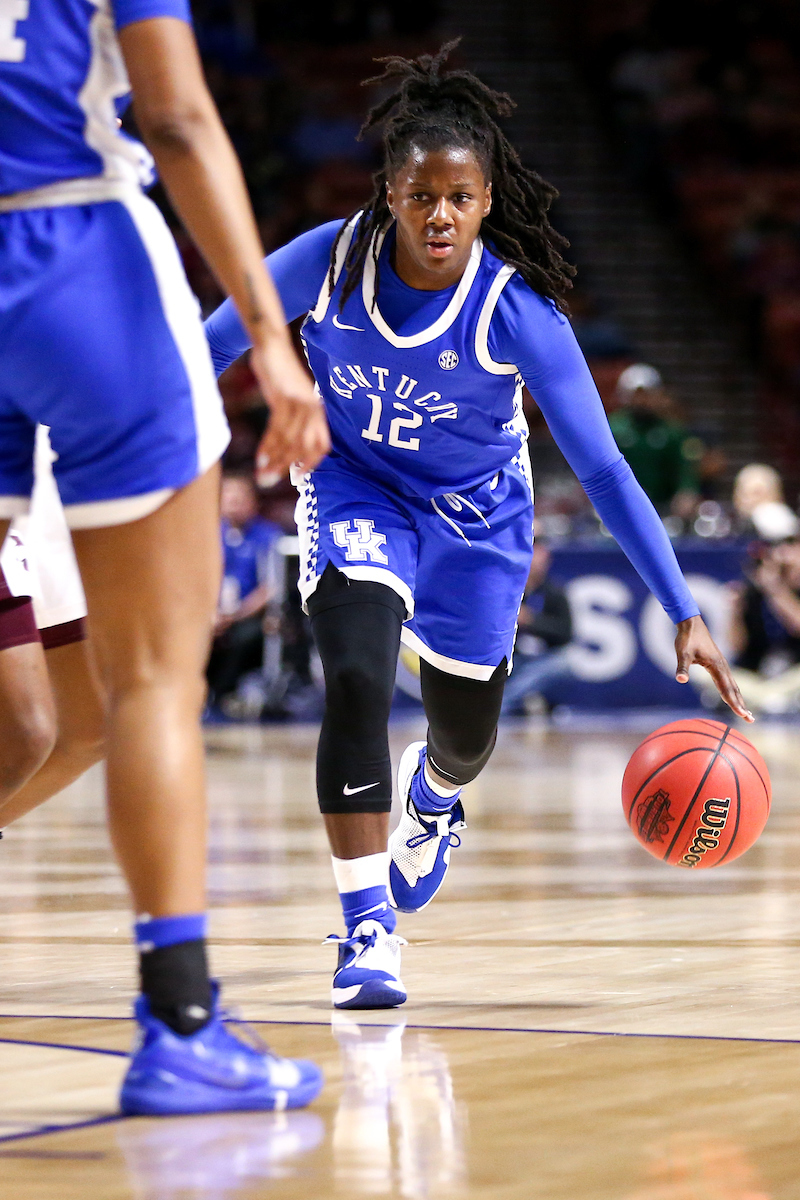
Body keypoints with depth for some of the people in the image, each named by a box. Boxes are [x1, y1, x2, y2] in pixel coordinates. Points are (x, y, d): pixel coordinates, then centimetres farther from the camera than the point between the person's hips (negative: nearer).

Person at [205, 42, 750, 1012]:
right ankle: (367, 929, -16)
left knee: (465, 736, 14)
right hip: (355, 488, 0)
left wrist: (683, 613, -29)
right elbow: (217, 340, -4)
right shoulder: (328, 259, -24)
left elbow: (601, 467, -26)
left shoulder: (519, 313, -29)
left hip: (473, 512, 1)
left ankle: (432, 796, 55)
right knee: (356, 678, -25)